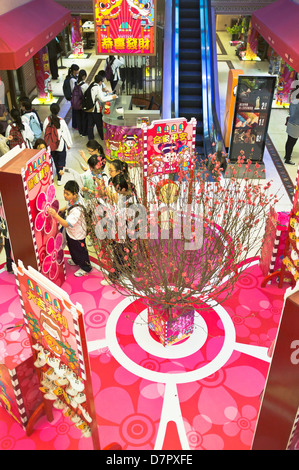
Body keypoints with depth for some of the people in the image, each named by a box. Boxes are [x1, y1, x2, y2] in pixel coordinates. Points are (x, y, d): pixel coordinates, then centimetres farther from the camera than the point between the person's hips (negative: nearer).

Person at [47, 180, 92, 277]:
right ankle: (76, 260, 62)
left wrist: (55, 215, -55)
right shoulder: (74, 197, -19)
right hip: (70, 231, 8)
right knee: (72, 247, 33)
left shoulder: (77, 210, -44)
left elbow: (66, 224, -45)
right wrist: (62, 210, 6)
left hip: (77, 235, -8)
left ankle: (85, 268, 44)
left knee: (80, 251, 18)